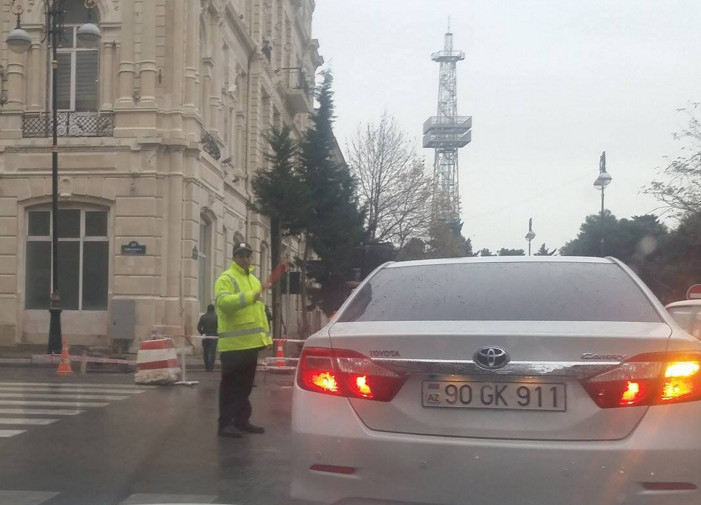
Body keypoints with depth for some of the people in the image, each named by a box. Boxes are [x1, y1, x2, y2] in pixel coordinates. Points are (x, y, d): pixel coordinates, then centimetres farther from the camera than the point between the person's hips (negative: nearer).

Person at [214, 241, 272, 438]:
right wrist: (248, 297, -37)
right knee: (230, 385, -5)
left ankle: (242, 420, 21)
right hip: (234, 343, -8)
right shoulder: (226, 279, -7)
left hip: (251, 342, 8)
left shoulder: (254, 280, 20)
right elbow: (223, 302, -26)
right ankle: (225, 423, -2)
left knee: (245, 385, 13)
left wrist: (266, 335, 18)